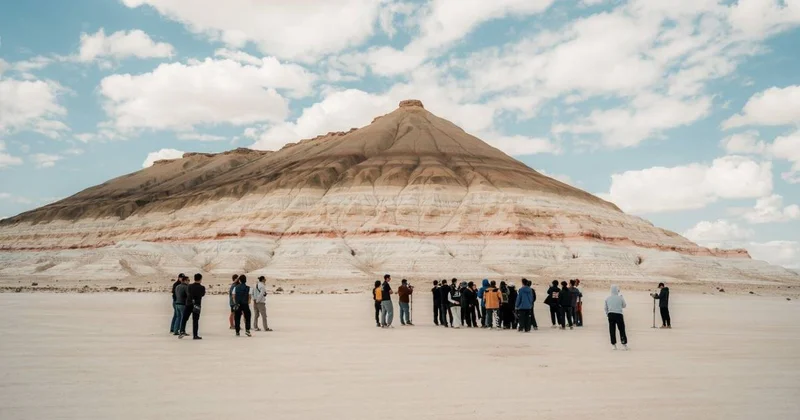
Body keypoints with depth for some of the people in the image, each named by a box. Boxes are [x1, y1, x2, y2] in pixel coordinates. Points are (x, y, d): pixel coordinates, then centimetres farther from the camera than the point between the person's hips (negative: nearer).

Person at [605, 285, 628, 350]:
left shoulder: (607, 298, 3)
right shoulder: (620, 298, -5)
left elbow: (606, 308, 9)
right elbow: (624, 305, 11)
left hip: (610, 314, 2)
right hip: (618, 314, -2)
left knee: (612, 330, 6)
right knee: (622, 330, 6)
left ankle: (614, 345, 8)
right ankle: (624, 344, 8)